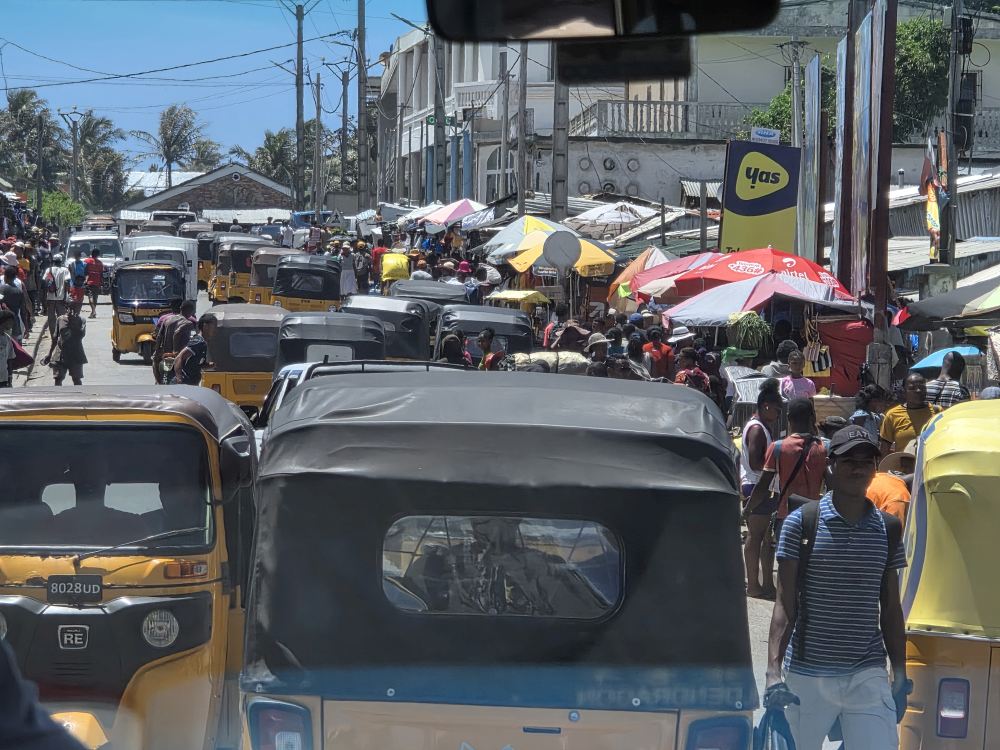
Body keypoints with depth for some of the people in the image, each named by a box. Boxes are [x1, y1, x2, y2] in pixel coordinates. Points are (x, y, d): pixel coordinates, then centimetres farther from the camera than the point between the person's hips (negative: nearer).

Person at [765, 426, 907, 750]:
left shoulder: (888, 530, 7)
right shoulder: (801, 523, -3)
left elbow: (890, 610, 13)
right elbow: (785, 604, -5)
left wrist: (901, 675, 11)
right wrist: (774, 671, -14)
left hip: (867, 677, 2)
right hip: (806, 674, -2)